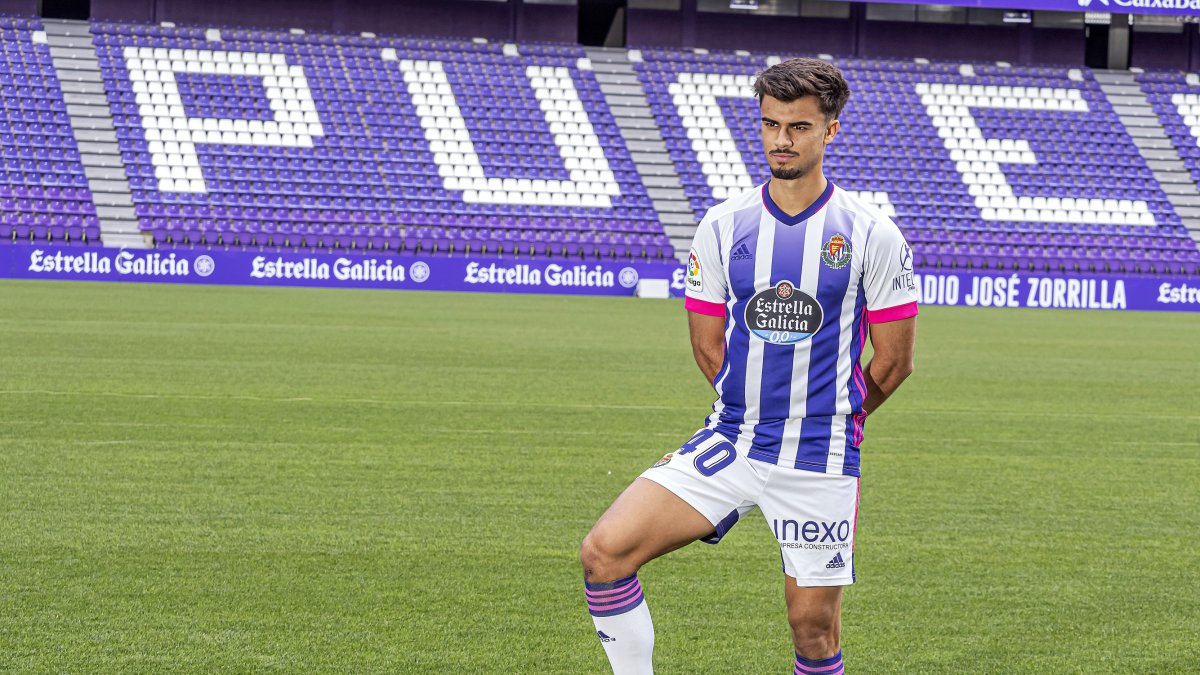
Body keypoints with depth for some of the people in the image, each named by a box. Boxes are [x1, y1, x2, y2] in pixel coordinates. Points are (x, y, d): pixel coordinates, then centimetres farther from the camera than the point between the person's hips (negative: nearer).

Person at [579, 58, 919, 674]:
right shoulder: (723, 226, 3)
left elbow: (894, 359, 3)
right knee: (604, 551, -13)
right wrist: (757, 411, 12)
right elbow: (708, 345, 12)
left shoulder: (871, 234, -4)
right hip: (728, 441, 3)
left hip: (821, 459, -2)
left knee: (813, 624, 0)